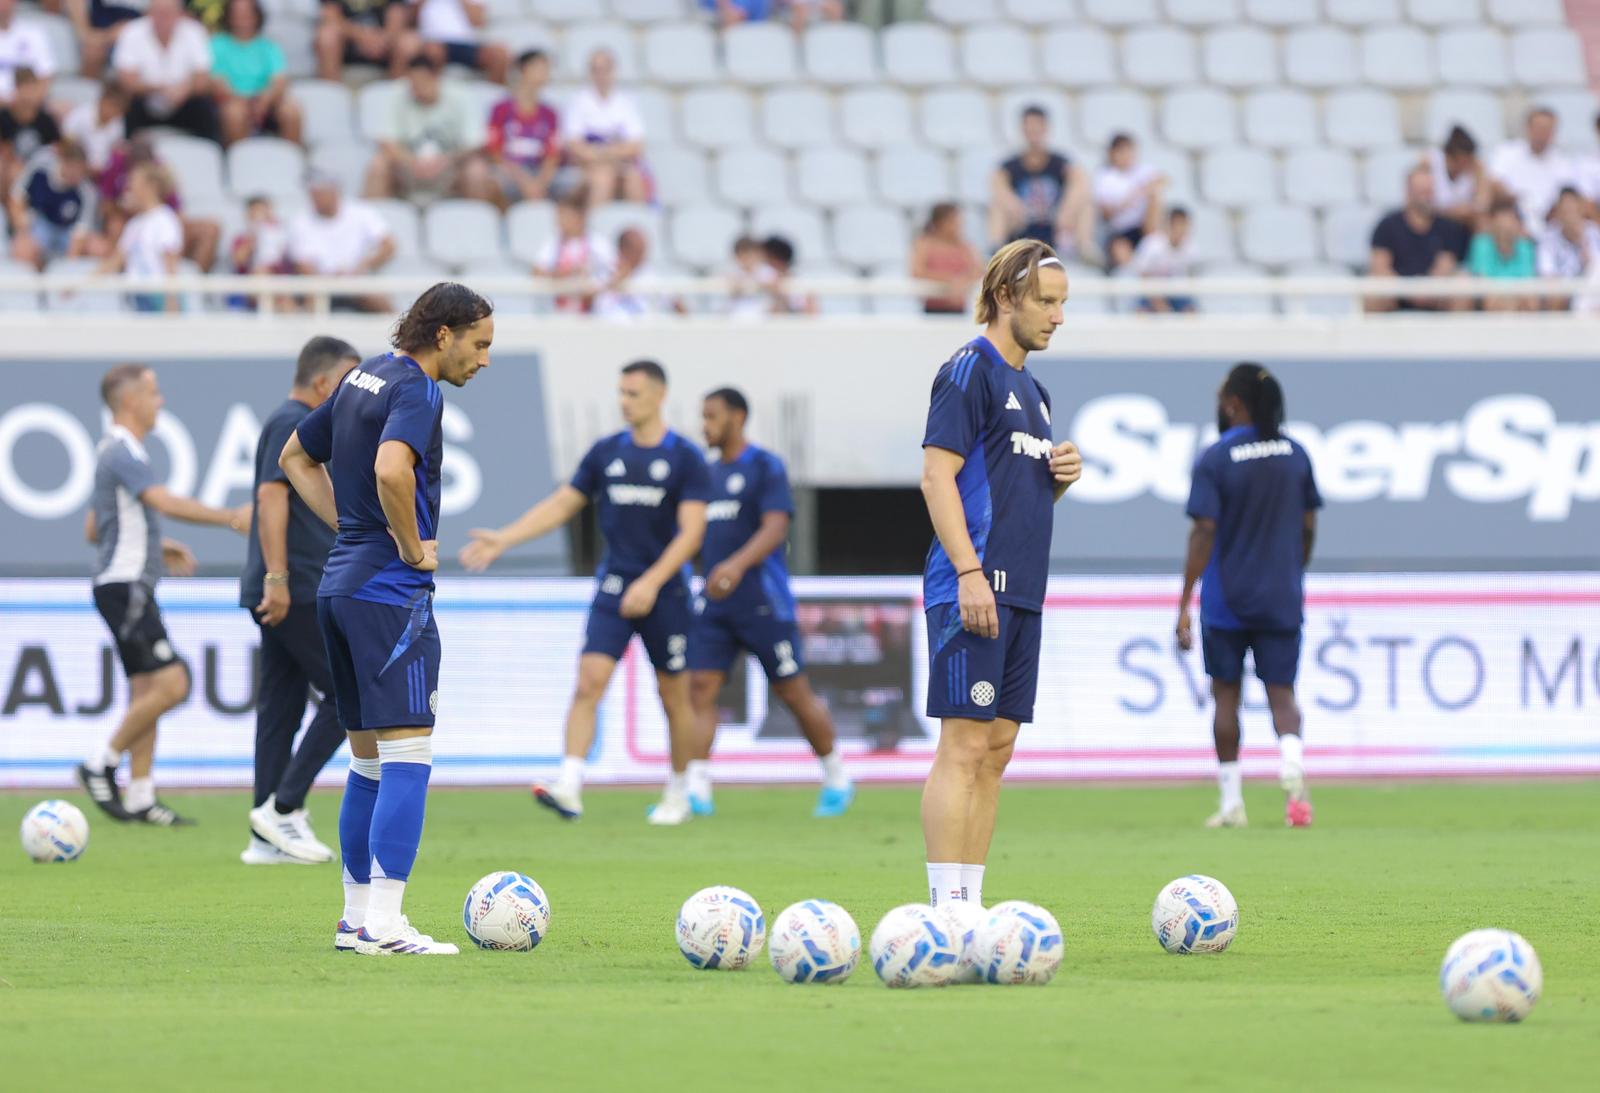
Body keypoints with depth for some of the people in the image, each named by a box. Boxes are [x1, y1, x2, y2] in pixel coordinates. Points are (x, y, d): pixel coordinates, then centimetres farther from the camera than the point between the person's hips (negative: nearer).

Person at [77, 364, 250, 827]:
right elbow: (167, 503, -29)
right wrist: (232, 519, -28)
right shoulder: (122, 453, -15)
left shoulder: (116, 453, 18)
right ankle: (103, 764, -6)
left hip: (132, 588, 10)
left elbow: (94, 531, 25)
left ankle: (140, 797, 6)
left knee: (146, 692, 7)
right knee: (170, 683, -15)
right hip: (125, 586, -10)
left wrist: (157, 547, 22)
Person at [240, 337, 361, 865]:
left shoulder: (302, 425, 21)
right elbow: (272, 496, -19)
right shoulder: (293, 424, -10)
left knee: (280, 711, 7)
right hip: (297, 593, -10)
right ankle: (283, 807, -8)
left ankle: (267, 838, 7)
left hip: (290, 595, 10)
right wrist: (277, 576, -25)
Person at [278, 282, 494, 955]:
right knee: (408, 754, -9)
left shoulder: (364, 377, 15)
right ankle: (383, 926, -14)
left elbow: (296, 457, 27)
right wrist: (413, 548, -16)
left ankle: (358, 917, 16)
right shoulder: (416, 390, -13)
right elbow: (392, 470, -32)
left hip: (340, 587, 9)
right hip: (391, 592, -9)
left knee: (369, 759, 14)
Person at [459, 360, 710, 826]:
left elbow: (691, 531, -12)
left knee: (674, 696, 7)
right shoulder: (606, 452, 7)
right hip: (613, 588, 3)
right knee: (588, 682, -14)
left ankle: (678, 792, 23)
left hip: (665, 591, -3)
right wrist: (502, 539, 3)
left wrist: (652, 582, -23)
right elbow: (560, 506, 12)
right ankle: (568, 786, -23)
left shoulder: (685, 458, -5)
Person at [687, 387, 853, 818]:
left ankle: (836, 779, 19)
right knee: (699, 688, -10)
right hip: (715, 606, 6)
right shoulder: (710, 475, 16)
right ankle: (696, 791, -15)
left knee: (796, 694, 2)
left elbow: (775, 529, -19)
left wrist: (738, 564, -35)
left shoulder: (766, 467, -6)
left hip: (763, 604, -6)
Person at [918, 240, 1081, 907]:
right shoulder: (970, 370, -6)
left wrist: (1063, 474, 7)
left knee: (996, 750, 7)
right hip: (974, 590, -9)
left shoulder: (1031, 389, 21)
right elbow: (938, 475, -14)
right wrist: (969, 572, -21)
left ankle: (969, 906, 9)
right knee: (965, 745, -11)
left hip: (1021, 592, 9)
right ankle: (947, 908, -12)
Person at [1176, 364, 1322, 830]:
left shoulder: (1214, 460, -10)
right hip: (1282, 599, 3)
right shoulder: (1295, 454, 3)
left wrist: (1184, 604, -13)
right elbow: (1308, 527, 8)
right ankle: (1292, 774, -24)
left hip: (1226, 599, -3)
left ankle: (1231, 802, 11)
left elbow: (1204, 533, -15)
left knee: (1226, 694, 9)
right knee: (1281, 691, 4)